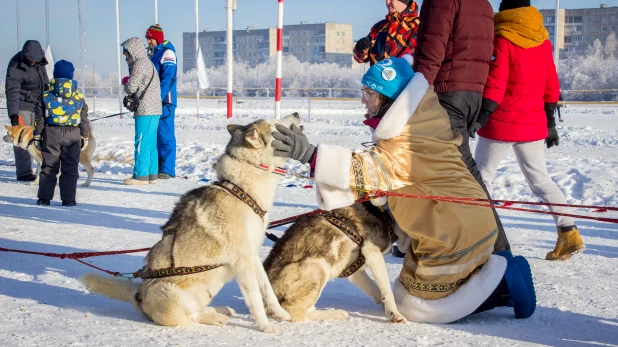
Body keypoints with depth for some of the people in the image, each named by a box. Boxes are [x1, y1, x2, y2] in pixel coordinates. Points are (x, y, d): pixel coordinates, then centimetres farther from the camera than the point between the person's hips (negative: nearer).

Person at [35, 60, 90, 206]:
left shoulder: (46, 96, 1)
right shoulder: (79, 96, 3)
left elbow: (40, 118, 2)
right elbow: (84, 118, 5)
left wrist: (37, 136, 8)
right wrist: (85, 137, 12)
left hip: (51, 134, 0)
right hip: (73, 135, 0)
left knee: (48, 166, 7)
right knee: (70, 168, 5)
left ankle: (44, 198, 9)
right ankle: (68, 199, 4)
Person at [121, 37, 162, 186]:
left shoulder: (139, 64, -11)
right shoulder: (147, 62, 21)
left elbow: (131, 88, -14)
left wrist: (125, 82, 6)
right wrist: (128, 81, 8)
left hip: (145, 110, -10)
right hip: (154, 110, 10)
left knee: (142, 143, -7)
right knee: (151, 144, 12)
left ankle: (141, 176, -6)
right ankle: (152, 174, 15)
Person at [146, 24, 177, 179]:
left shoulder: (167, 52, -8)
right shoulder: (154, 54, 20)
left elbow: (168, 77, -18)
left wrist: (160, 97, -24)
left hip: (165, 102, -9)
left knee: (165, 135, -8)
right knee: (156, 135, 11)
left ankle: (168, 169, -7)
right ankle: (158, 167, 17)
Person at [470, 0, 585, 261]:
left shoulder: (502, 39, -9)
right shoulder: (543, 41, 8)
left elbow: (496, 80, -16)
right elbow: (550, 84, 12)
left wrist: (483, 115, -17)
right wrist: (550, 122, 18)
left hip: (502, 123, -5)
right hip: (533, 123, 6)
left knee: (482, 176, 5)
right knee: (540, 178, 12)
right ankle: (568, 232, 2)